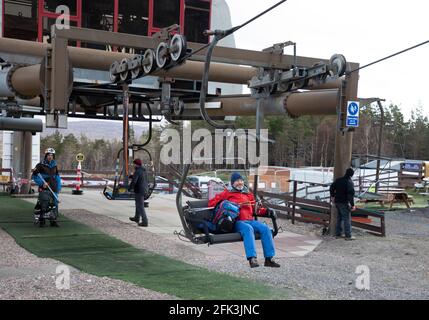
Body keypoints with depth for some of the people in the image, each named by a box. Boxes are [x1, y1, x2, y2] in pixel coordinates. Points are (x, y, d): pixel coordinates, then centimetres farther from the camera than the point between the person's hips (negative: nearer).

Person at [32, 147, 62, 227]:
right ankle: (42, 220, 5)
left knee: (55, 204, 4)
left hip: (53, 188, 5)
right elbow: (34, 176, -3)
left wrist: (59, 187, 14)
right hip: (44, 189, -5)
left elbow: (57, 177, 22)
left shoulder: (55, 165, 15)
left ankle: (53, 221, 12)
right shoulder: (41, 165, -2)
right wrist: (42, 183, -12)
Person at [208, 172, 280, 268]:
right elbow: (211, 203, 10)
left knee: (265, 228, -20)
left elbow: (255, 208, 29)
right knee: (248, 229, -37)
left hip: (250, 220, 5)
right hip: (236, 222, -5)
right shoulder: (227, 193, 14)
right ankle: (252, 258, -47)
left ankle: (269, 258, -21)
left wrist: (266, 211, 10)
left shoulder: (248, 194, 27)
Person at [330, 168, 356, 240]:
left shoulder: (338, 180, 7)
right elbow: (351, 194, -21)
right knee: (347, 219, -2)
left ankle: (338, 234, 22)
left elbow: (331, 188, 19)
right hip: (344, 203, -7)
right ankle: (348, 236, -1)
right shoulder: (350, 182, -15)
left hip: (337, 202, 7)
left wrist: (332, 196, 35)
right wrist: (352, 205, -18)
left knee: (339, 218, 17)